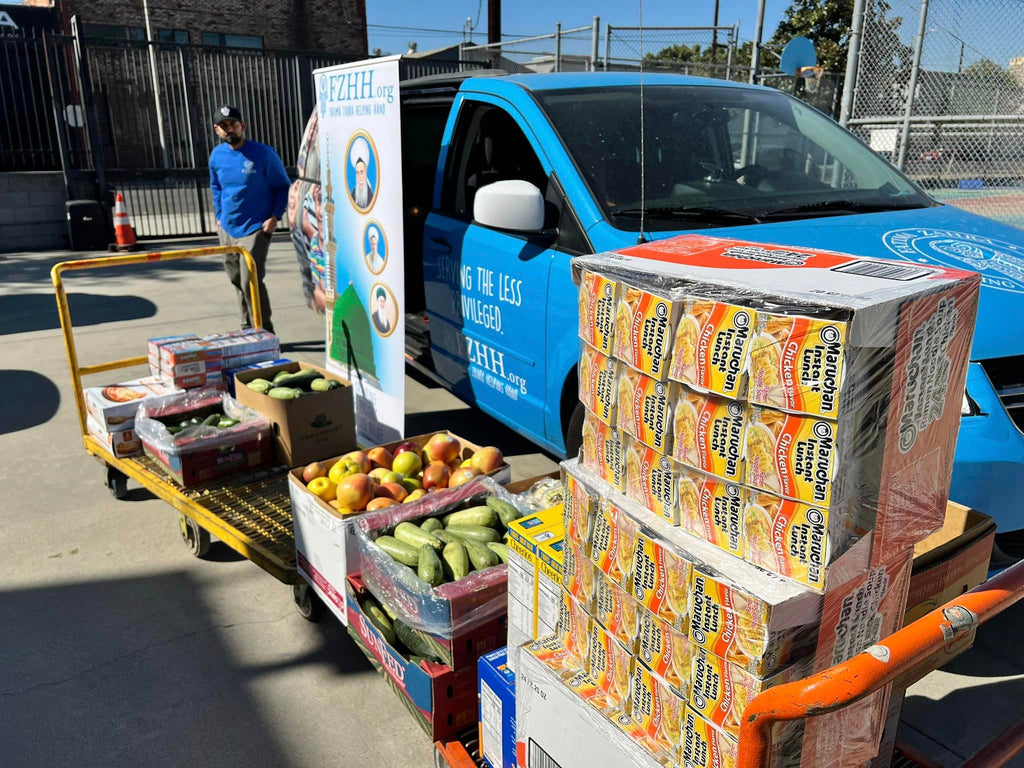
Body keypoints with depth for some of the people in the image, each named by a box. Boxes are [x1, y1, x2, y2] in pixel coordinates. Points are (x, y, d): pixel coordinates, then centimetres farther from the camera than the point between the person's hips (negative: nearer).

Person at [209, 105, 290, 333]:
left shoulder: (264, 154, -10)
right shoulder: (217, 155, 5)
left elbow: (283, 186, -1)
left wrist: (275, 216, -11)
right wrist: (219, 216, 13)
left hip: (255, 229, -6)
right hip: (227, 229, 6)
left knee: (251, 281, -14)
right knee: (237, 281, 12)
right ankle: (248, 327, 26)